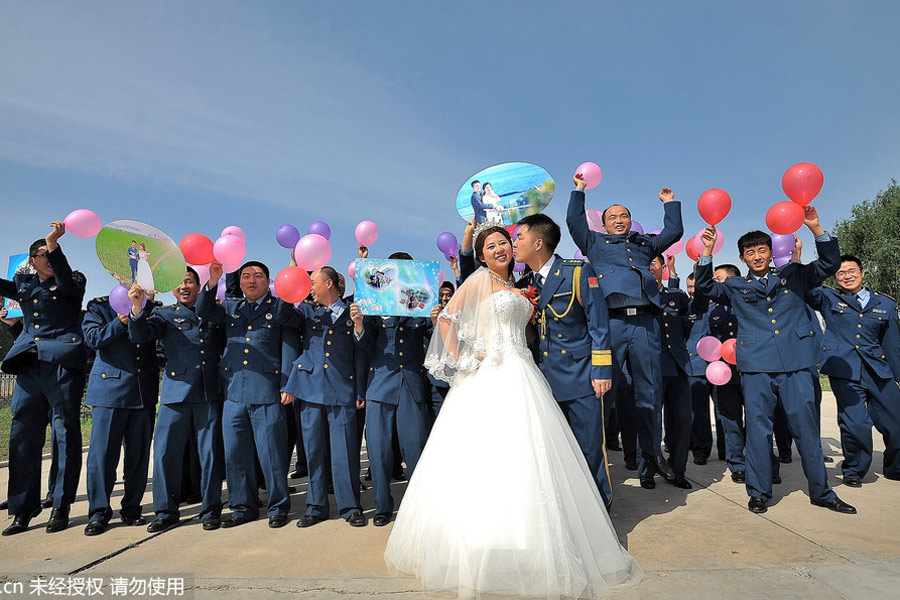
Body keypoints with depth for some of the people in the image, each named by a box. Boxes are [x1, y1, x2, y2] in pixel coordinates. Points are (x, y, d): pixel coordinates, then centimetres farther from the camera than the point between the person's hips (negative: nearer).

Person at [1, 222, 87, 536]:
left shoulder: (73, 281, 4)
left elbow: (65, 280, -16)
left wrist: (53, 242, -23)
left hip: (63, 365, -5)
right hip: (29, 366, 5)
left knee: (65, 435, -1)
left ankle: (61, 507, 8)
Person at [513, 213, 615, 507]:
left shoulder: (579, 272, -5)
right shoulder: (524, 285, 10)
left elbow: (598, 323, -7)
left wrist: (601, 370, -10)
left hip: (580, 377, -5)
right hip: (543, 380, 5)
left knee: (589, 448, 3)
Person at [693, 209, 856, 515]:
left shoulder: (794, 276, 16)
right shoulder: (735, 287, 15)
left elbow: (830, 263, 12)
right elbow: (705, 287, 9)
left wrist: (816, 228, -1)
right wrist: (707, 252, -1)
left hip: (796, 362, 1)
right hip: (756, 365, 0)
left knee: (806, 425, 4)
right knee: (758, 427, 2)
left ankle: (821, 492, 18)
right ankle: (759, 492, 12)